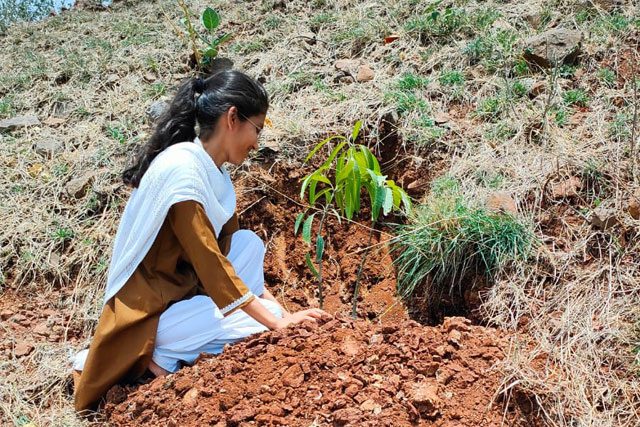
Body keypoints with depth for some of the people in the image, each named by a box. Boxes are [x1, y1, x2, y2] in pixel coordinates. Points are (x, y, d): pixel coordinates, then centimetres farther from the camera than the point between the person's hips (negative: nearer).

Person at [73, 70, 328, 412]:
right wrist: (277, 320, -22)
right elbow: (209, 261, -26)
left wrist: (280, 310, 1)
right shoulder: (181, 167, -23)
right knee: (264, 323, -15)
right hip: (148, 313, -9)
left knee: (249, 243, 4)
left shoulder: (212, 171, 5)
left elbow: (225, 252, 8)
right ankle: (157, 356, -6)